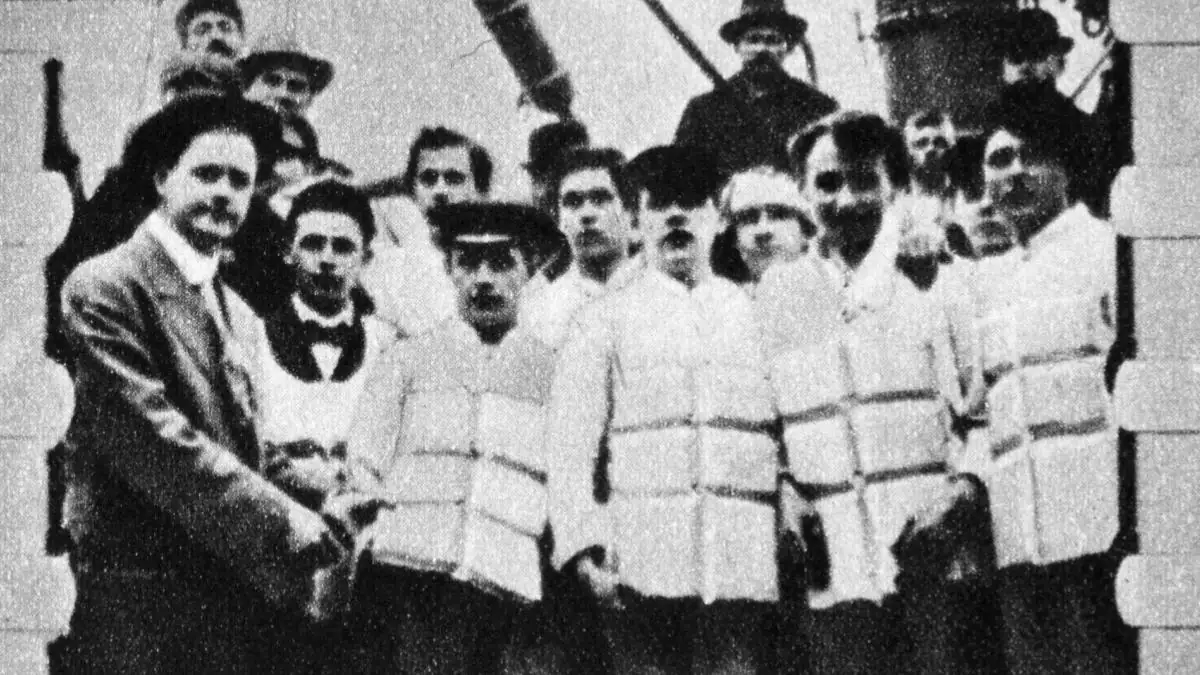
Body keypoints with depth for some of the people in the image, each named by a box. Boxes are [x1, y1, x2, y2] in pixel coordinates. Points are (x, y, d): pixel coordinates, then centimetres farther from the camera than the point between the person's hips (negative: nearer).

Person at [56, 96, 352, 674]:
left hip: (239, 601, 7)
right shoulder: (106, 287, -6)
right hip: (141, 603, -7)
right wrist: (286, 524, -15)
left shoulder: (238, 315, 19)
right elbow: (152, 441, -15)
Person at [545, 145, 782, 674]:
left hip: (743, 566, 1)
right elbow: (569, 447, 3)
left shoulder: (756, 314, 17)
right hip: (641, 565, -1)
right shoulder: (607, 320, 11)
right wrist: (583, 546, -9)